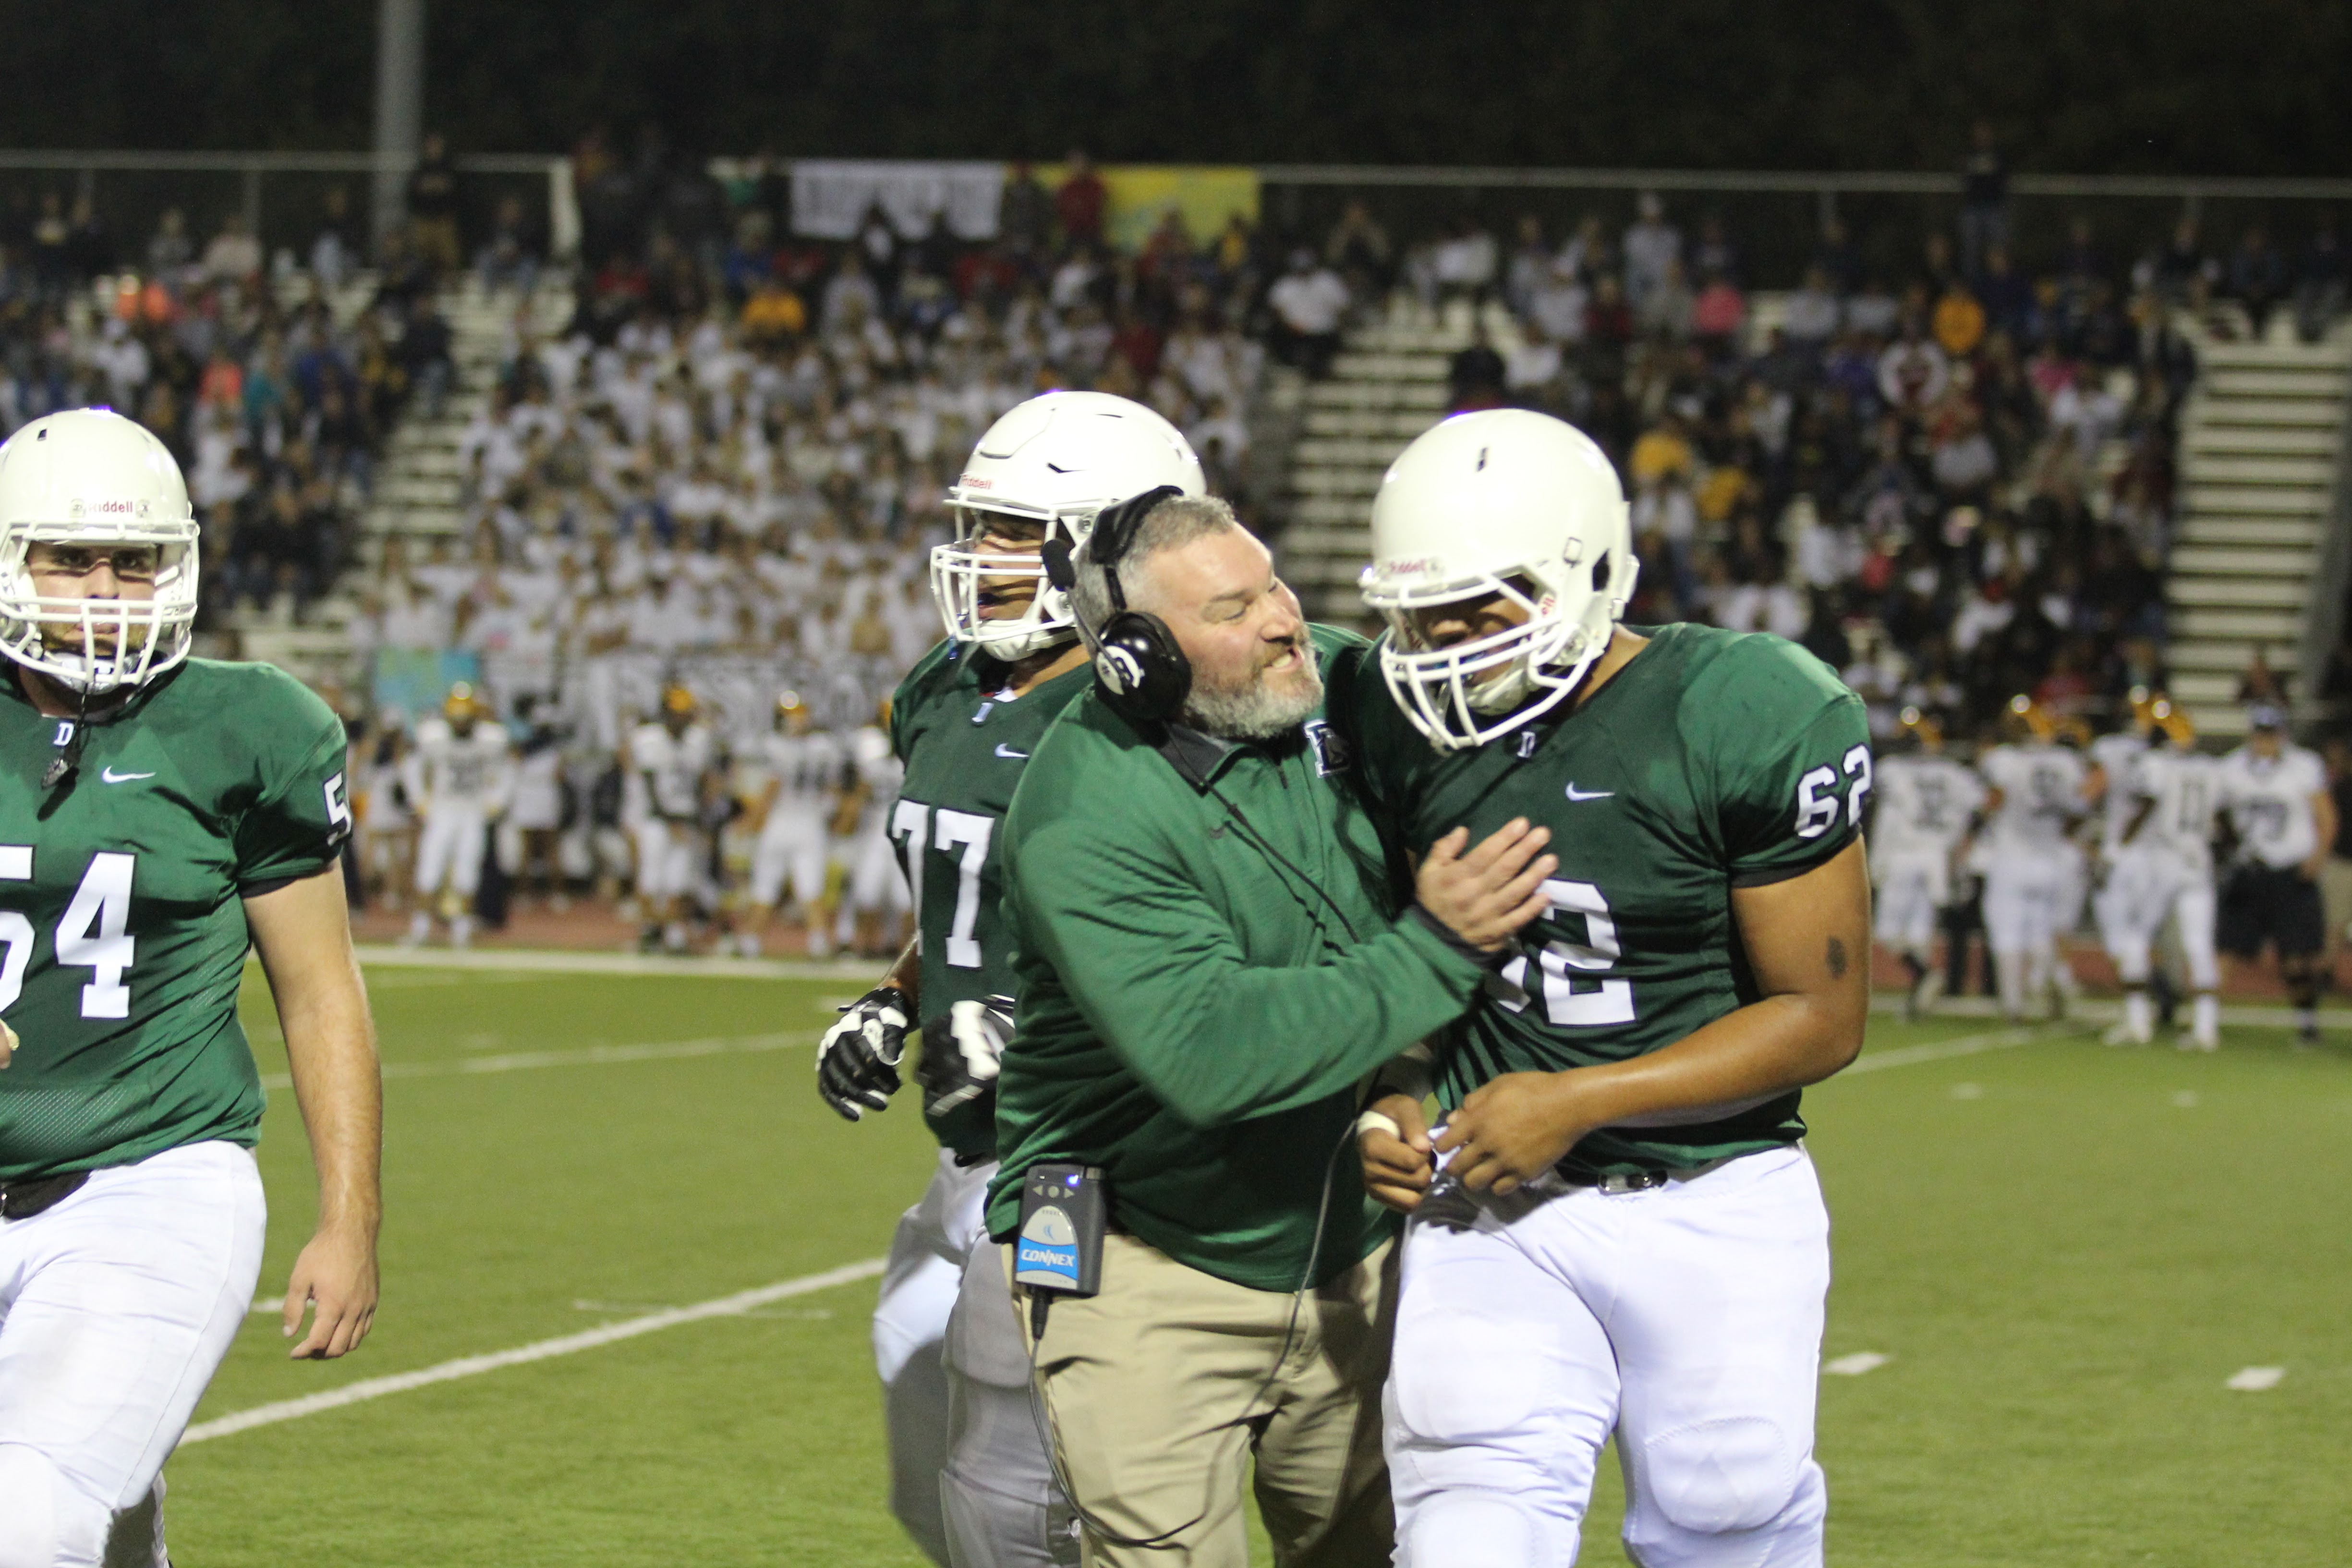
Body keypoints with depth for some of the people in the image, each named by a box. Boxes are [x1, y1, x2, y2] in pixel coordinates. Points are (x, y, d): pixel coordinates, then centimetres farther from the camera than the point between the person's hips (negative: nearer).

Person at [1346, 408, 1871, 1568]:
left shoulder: (1753, 721, -15)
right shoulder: (1407, 727, 1)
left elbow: (1821, 1016, -12)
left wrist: (1578, 1101, -16)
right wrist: (1388, 1102, -4)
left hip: (1714, 1209, -3)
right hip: (1493, 1209, 3)